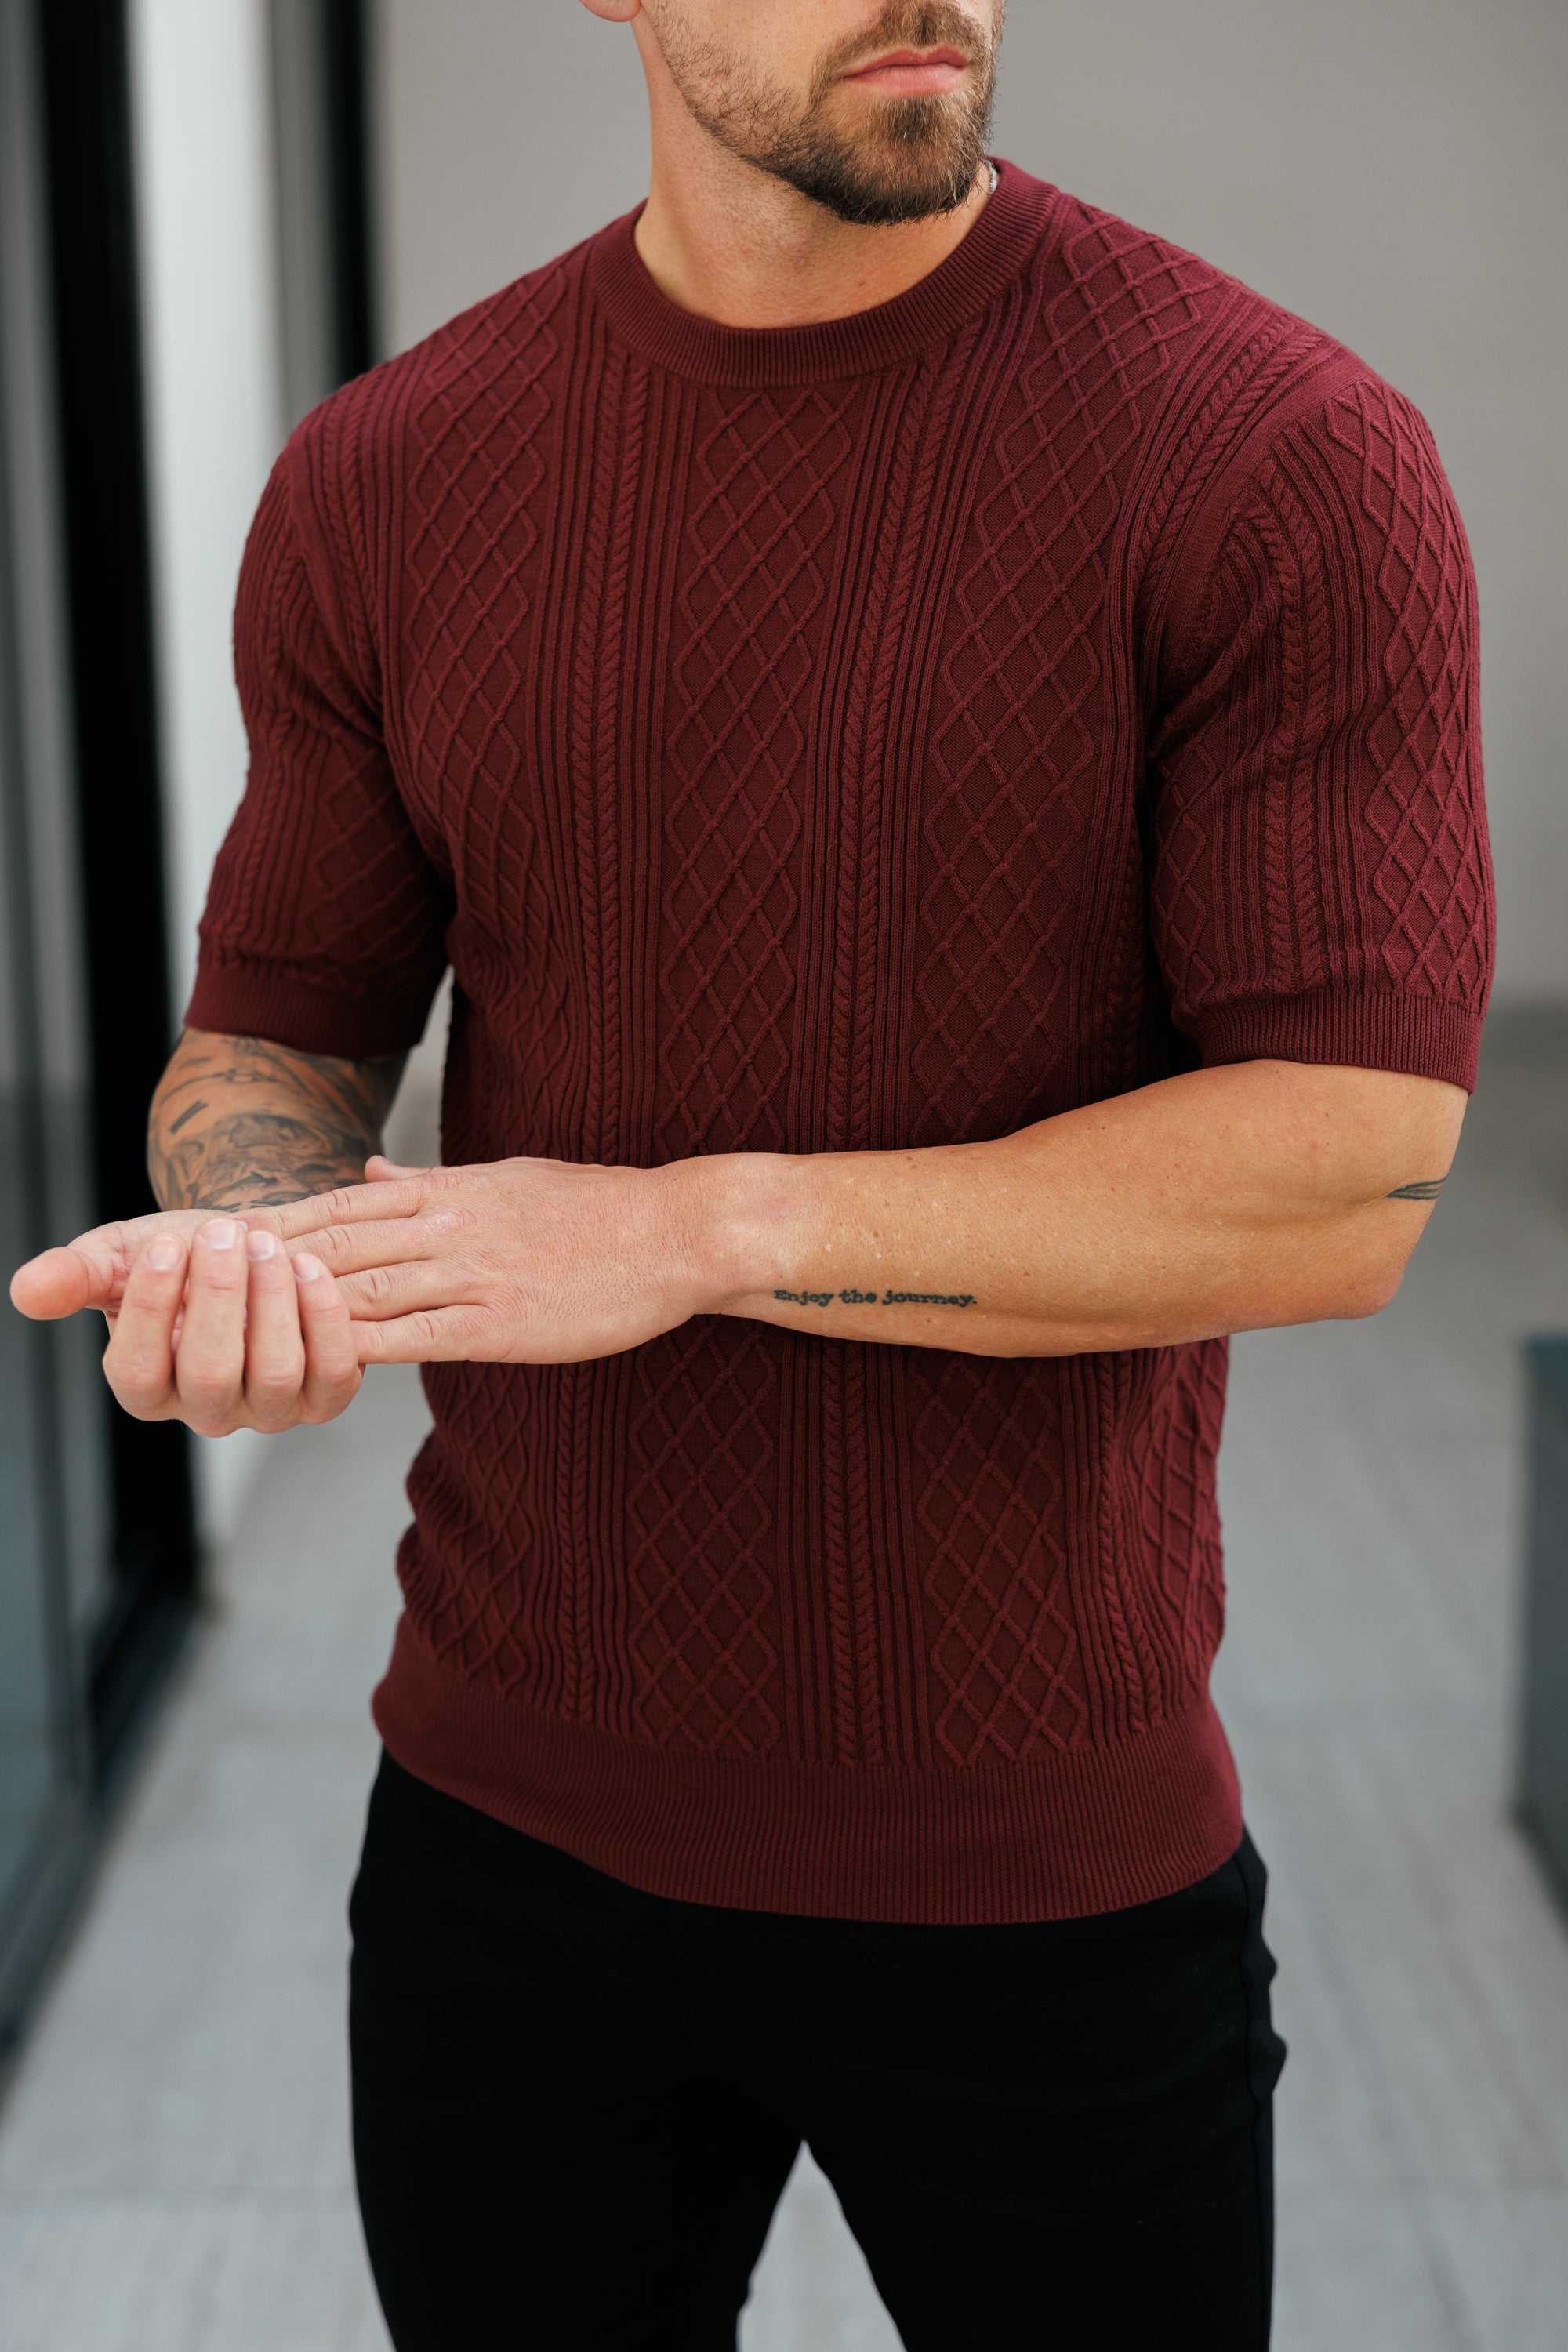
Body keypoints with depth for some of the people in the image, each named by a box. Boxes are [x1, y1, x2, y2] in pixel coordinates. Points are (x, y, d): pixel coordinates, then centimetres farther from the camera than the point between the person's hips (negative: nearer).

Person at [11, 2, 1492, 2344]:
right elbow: (276, 1034, 8)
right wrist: (234, 1247, -16)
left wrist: (686, 1229, -20)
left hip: (1050, 1870, -2)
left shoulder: (1287, 458, -13)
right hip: (510, 1824, 3)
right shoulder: (383, 484, 0)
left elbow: (1348, 1179, -18)